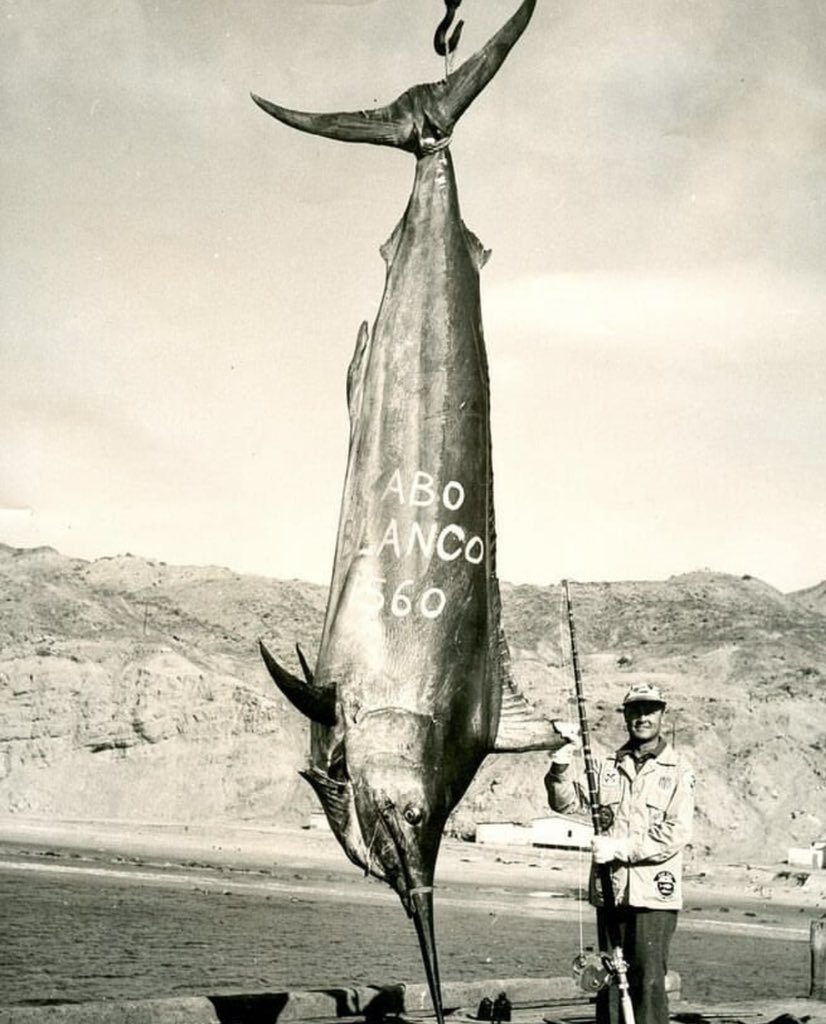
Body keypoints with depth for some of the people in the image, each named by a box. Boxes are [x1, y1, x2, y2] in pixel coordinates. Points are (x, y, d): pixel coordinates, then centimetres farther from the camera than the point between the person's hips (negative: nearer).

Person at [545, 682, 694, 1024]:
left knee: (649, 982, -5)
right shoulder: (607, 766, 11)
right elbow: (567, 803, 2)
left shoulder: (678, 770, 0)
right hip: (610, 892, 4)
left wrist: (622, 848, -15)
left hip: (654, 894, -4)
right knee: (609, 980, 9)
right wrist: (561, 765, -16)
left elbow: (677, 833, -8)